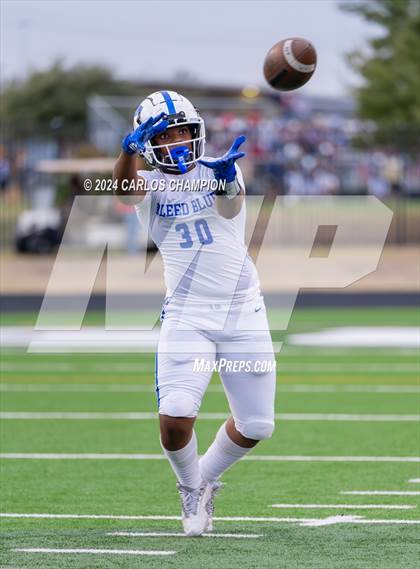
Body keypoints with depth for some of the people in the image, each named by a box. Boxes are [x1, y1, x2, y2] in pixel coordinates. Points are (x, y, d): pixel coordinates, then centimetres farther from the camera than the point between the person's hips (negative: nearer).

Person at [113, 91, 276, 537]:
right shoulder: (150, 186, 4)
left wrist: (225, 180, -44)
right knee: (175, 415, -19)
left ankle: (207, 477, 32)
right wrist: (130, 147, -43)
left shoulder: (218, 172, 4)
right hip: (187, 317, -1)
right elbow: (124, 181, -21)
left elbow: (230, 206, -19)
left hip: (243, 312, 1)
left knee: (255, 425, 3)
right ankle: (191, 488, 11)